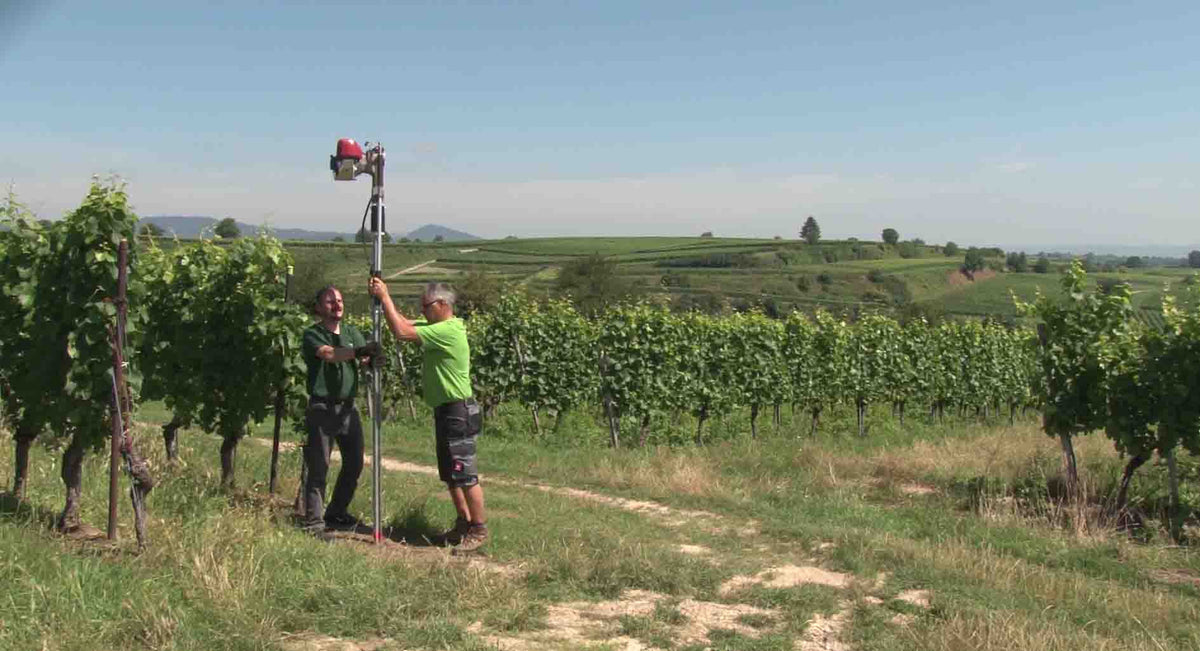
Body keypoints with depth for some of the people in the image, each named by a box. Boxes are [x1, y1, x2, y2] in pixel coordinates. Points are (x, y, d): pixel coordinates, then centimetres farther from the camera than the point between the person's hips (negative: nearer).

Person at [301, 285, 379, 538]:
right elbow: (328, 354, -26)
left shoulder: (351, 332, 12)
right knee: (319, 467, -5)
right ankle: (313, 523, 1)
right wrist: (357, 351, -43)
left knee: (354, 463, 13)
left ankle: (336, 513, 30)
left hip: (348, 407, 6)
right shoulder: (313, 334, -5)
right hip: (322, 408, -6)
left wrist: (371, 356, -29)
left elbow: (364, 358, -4)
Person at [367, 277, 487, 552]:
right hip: (446, 411, 10)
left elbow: (401, 331, -24)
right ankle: (464, 523, 26)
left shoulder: (447, 331, -19)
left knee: (465, 475, -5)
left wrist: (384, 297, -16)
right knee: (450, 475, 16)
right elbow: (404, 323, 13)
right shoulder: (440, 328, 12)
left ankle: (479, 529, 3)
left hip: (457, 412, -10)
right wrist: (382, 297, 0)